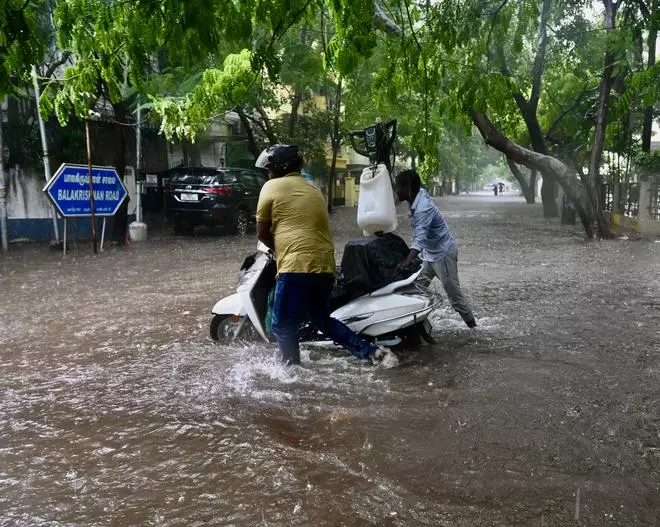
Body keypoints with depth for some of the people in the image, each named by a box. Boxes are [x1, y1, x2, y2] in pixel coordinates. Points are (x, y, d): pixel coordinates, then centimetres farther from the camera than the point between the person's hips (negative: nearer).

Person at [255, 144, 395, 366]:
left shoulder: (272, 187, 4)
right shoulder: (314, 190, 24)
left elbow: (262, 233, 8)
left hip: (297, 266, -8)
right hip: (325, 266, 8)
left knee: (283, 326, 4)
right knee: (321, 319, 22)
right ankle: (371, 351, 17)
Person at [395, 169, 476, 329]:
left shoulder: (423, 209, -33)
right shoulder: (420, 194, -6)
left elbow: (420, 238, -47)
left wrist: (407, 261, -59)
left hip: (443, 253, -10)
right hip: (430, 252, 10)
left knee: (454, 294, -2)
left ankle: (473, 327, 11)